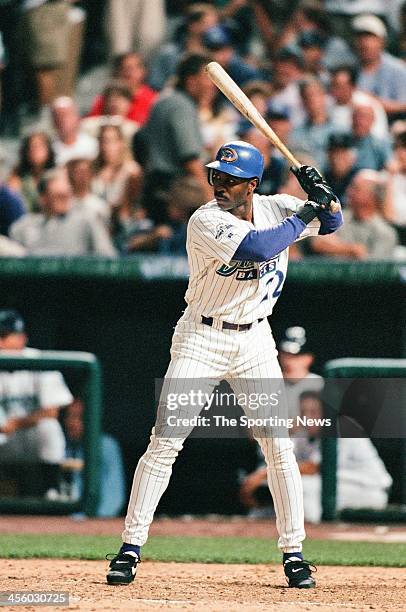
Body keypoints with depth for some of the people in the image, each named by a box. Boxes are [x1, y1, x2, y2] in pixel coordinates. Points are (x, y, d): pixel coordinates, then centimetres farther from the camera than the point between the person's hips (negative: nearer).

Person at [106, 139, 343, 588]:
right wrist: (301, 218, -19)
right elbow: (258, 248, -32)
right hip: (201, 340, -4)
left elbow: (330, 223, 12)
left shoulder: (273, 208, 0)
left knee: (279, 447, 1)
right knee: (164, 444, -9)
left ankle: (293, 551, 10)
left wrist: (319, 193, -10)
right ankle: (130, 547, -4)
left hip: (255, 341, 4)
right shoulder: (206, 221, -18)